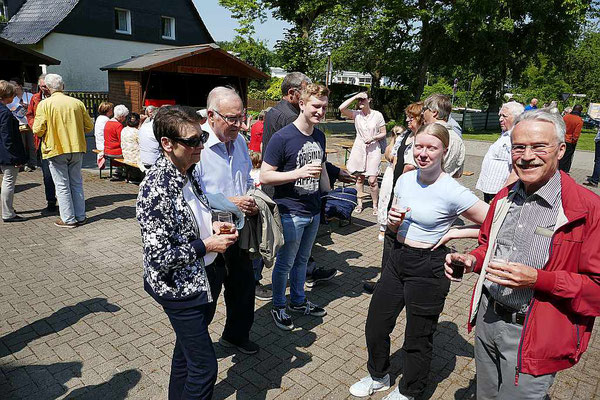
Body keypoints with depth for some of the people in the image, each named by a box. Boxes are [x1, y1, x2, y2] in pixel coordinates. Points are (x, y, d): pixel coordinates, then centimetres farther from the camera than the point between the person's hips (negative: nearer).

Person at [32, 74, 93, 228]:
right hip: (77, 149, 4)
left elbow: (38, 130, -12)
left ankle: (68, 219, 9)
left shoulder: (45, 104, -8)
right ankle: (80, 217, 18)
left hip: (56, 150, -3)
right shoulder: (78, 103, 1)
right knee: (77, 183, 13)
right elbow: (89, 126, 5)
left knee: (62, 186, 4)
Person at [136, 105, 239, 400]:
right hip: (180, 288, -8)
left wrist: (212, 226, -1)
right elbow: (158, 257, -25)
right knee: (205, 367, 2)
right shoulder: (156, 189, -26)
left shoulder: (188, 172, 1)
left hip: (203, 278, 9)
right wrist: (206, 246, -20)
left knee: (187, 348, 27)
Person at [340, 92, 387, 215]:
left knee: (372, 180, -5)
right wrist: (355, 96, -12)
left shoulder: (377, 115, -1)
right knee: (359, 178, 9)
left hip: (373, 149, -2)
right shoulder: (356, 114, 1)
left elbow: (383, 133, 4)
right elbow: (341, 108, -15)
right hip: (359, 148, 2)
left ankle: (375, 205, 10)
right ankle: (359, 203, 22)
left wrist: (373, 138, -14)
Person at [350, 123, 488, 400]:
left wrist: (452, 234, -16)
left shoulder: (453, 192, -18)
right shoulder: (405, 180, 0)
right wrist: (393, 221, -9)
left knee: (418, 337, 13)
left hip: (429, 267, -6)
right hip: (398, 258, 6)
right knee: (375, 326, 17)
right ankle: (378, 377, 46)